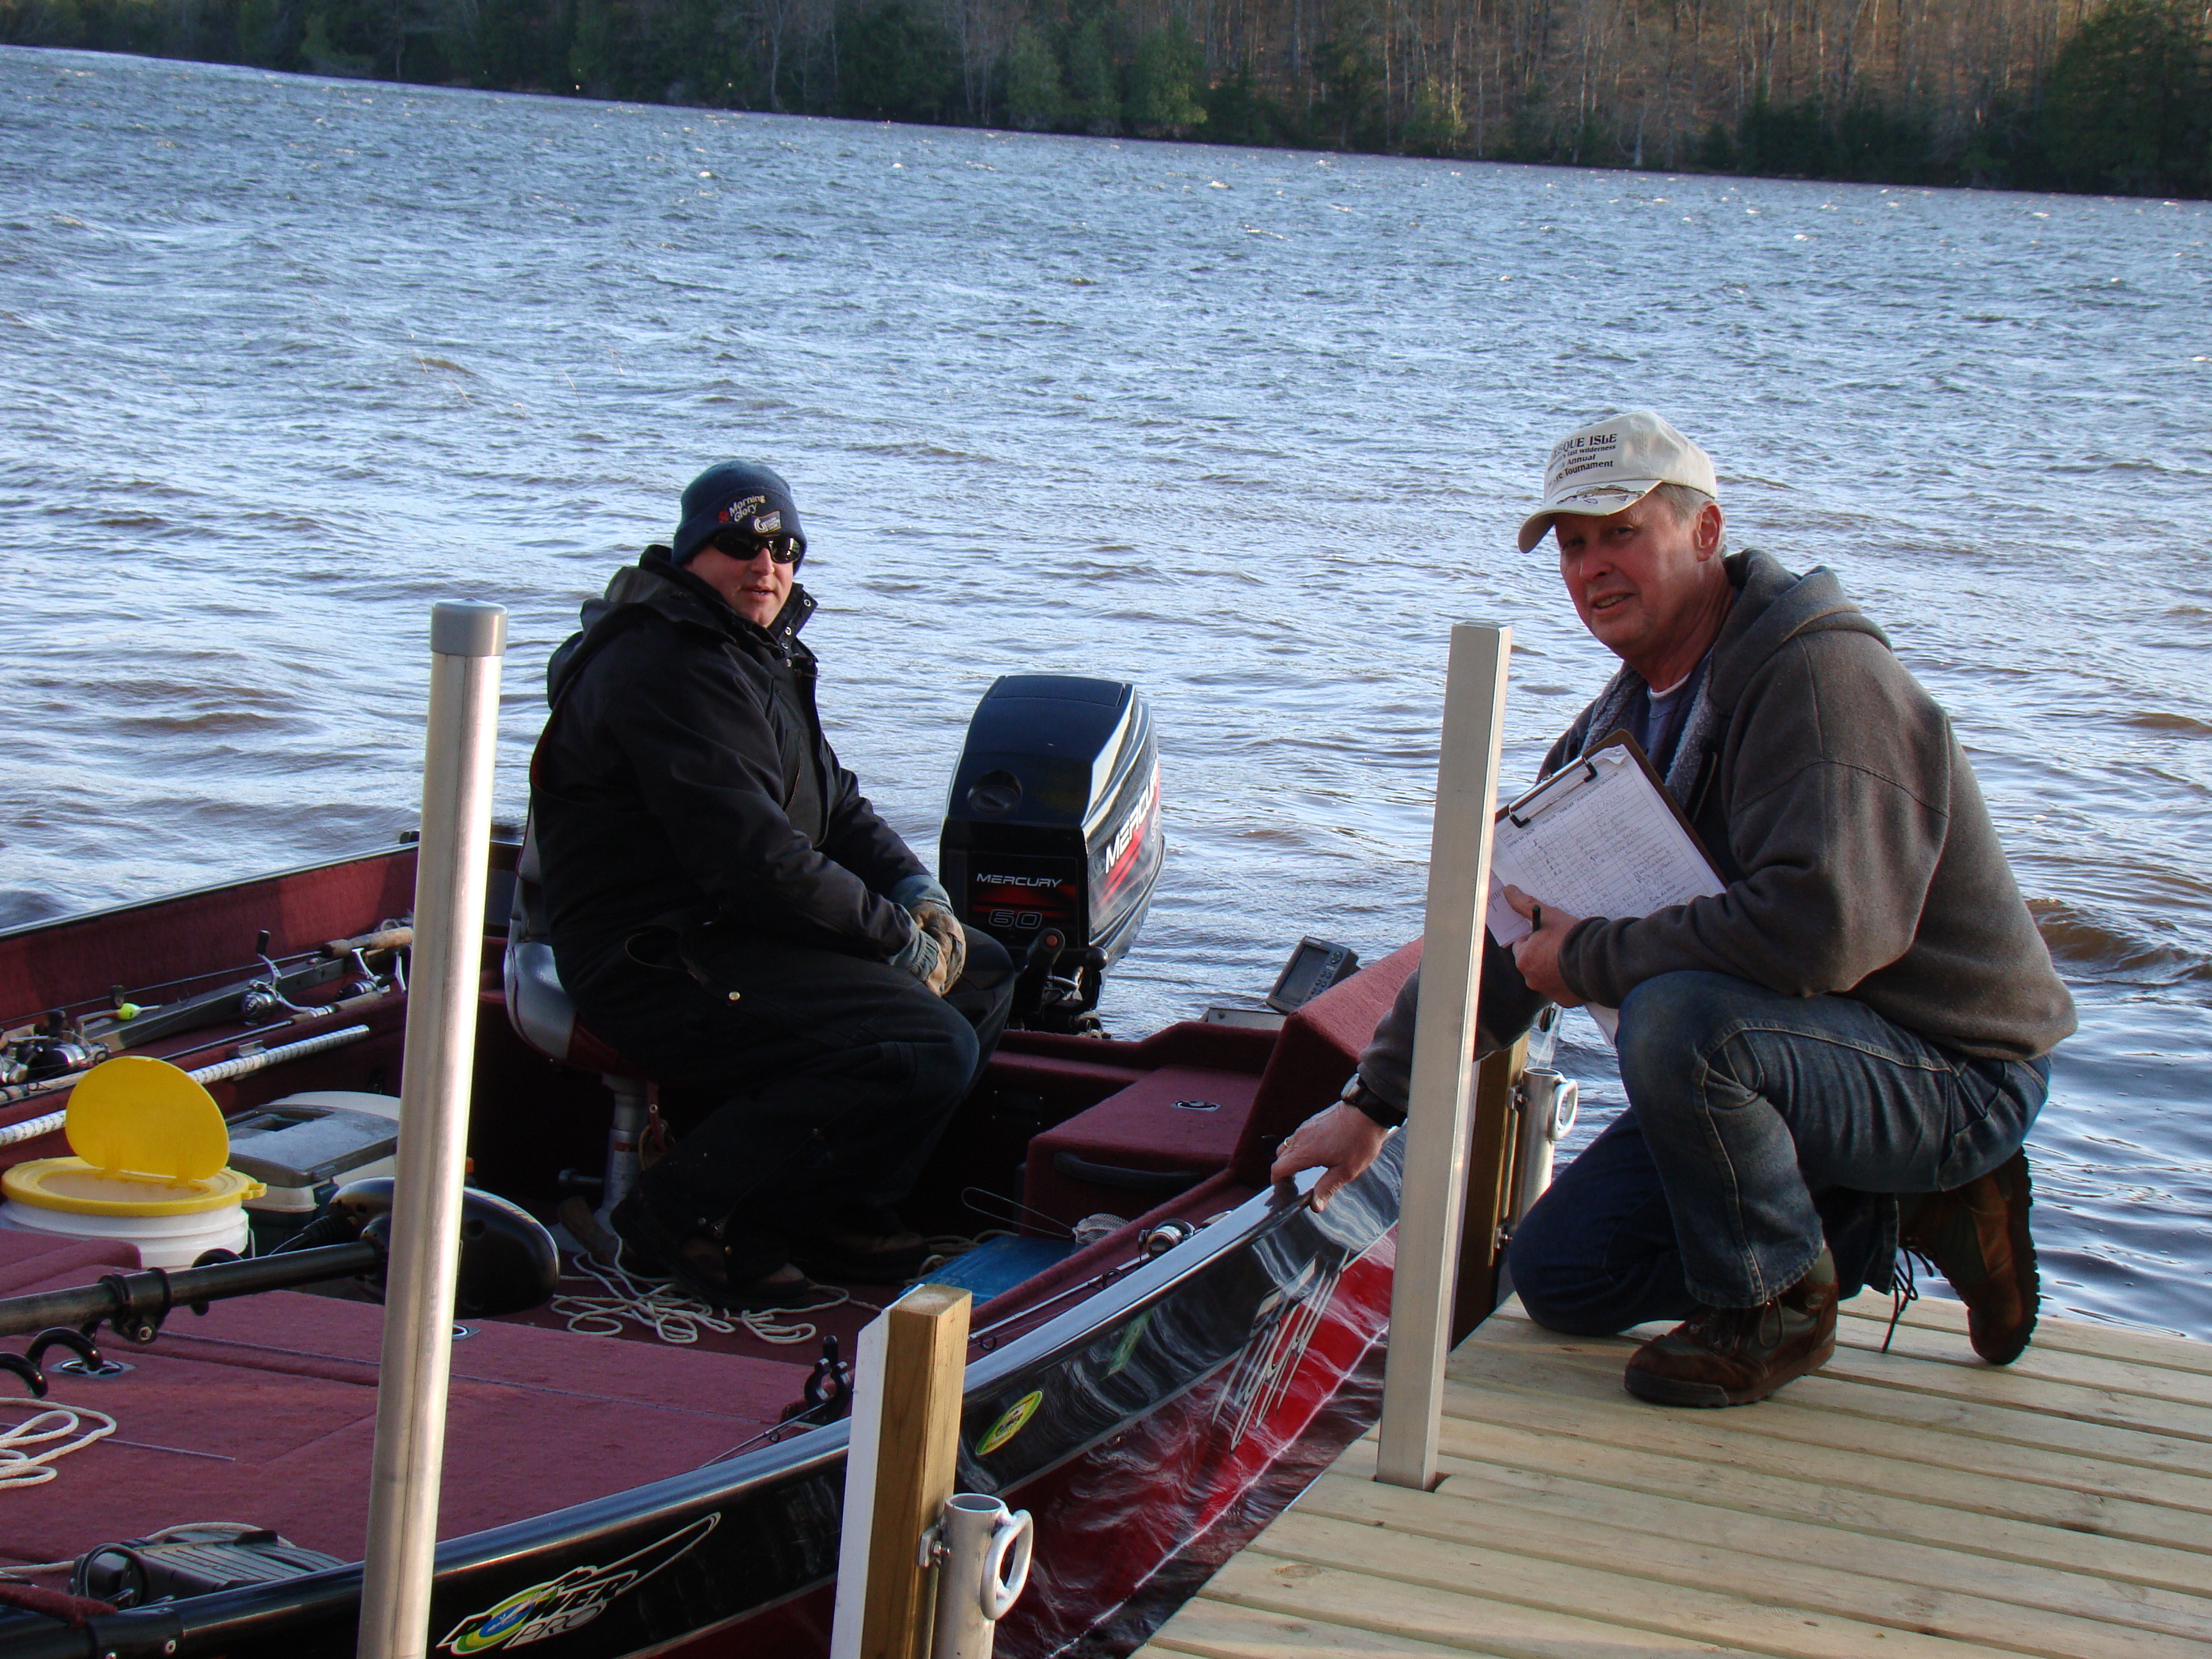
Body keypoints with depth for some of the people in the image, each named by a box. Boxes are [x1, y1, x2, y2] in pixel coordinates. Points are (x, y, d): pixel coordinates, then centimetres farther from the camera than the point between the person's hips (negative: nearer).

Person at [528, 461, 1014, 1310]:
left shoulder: (763, 656, 18)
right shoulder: (664, 667, -18)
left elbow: (833, 803, 23)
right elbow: (753, 857, -24)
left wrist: (916, 891, 3)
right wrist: (898, 937, -17)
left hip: (739, 931, 11)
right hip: (660, 964, -11)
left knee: (982, 971, 13)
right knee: (930, 1049, -23)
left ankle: (834, 1206, 8)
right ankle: (689, 1211, -13)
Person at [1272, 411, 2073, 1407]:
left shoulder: (1820, 676, -22)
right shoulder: (1622, 724, 8)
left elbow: (1823, 926, -36)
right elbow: (1508, 925, 14)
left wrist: (1591, 958, -23)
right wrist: (1373, 1102, 10)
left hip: (1953, 1075, -9)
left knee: (1674, 1016, -35)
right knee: (1556, 1273, 6)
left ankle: (1774, 1307, -11)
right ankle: (1902, 1218, 10)